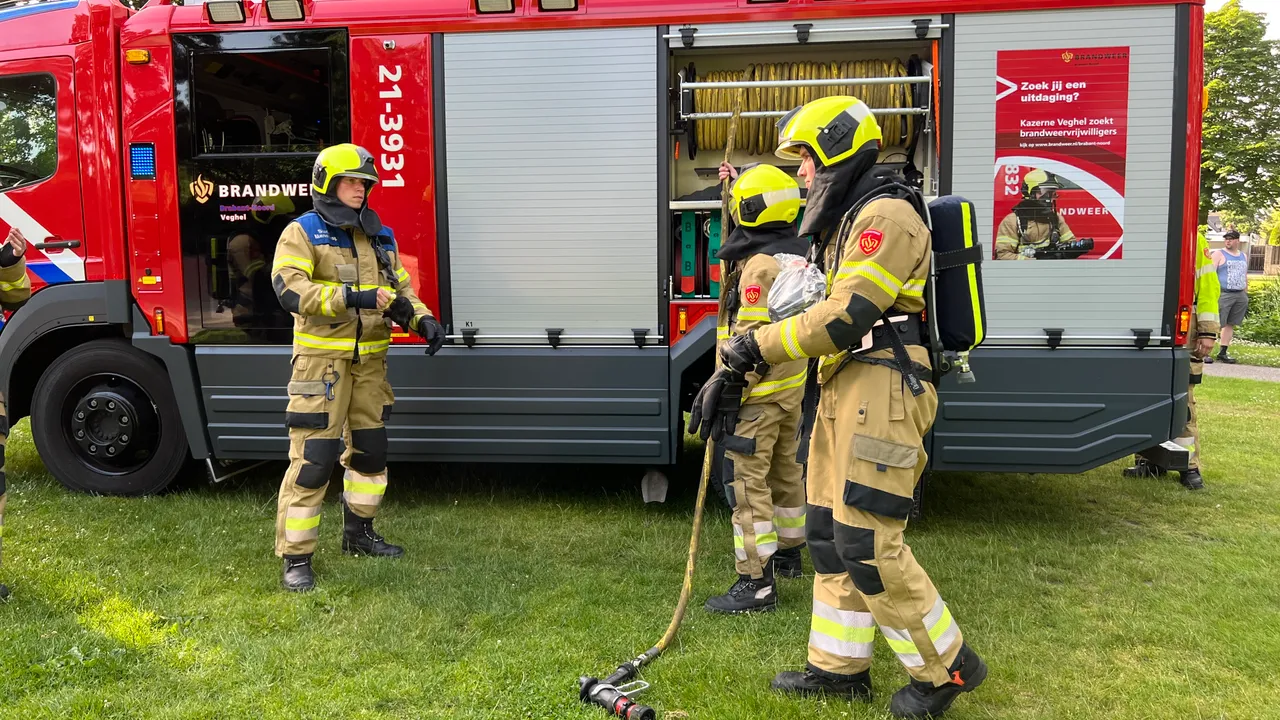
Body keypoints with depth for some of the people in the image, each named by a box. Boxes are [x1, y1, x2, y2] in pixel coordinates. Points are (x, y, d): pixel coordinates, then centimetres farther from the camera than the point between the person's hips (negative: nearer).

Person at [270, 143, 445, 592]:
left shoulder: (381, 237, 14)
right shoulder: (303, 233, -5)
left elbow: (399, 290, 15)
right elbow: (290, 288, -21)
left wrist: (423, 321, -5)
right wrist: (351, 297, -30)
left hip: (369, 359, 7)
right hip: (322, 357, -6)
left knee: (369, 449, 16)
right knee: (313, 459, -8)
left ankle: (358, 533, 34)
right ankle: (296, 558, 1)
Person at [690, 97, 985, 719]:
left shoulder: (886, 214, -11)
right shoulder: (845, 224, 21)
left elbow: (846, 316, -21)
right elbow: (831, 315, 21)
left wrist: (752, 348, -14)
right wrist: (735, 368, 15)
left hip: (882, 395, -10)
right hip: (842, 394, 10)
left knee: (867, 544, -8)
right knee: (830, 533, 12)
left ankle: (946, 666, 10)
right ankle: (839, 666, 23)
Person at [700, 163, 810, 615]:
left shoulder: (760, 264, -21)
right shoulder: (795, 252, 8)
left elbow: (751, 339, -27)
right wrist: (733, 182, 38)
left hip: (760, 391, -10)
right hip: (791, 384, 10)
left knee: (746, 483, -6)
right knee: (783, 471, 21)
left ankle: (757, 582, -5)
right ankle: (788, 553, 37)